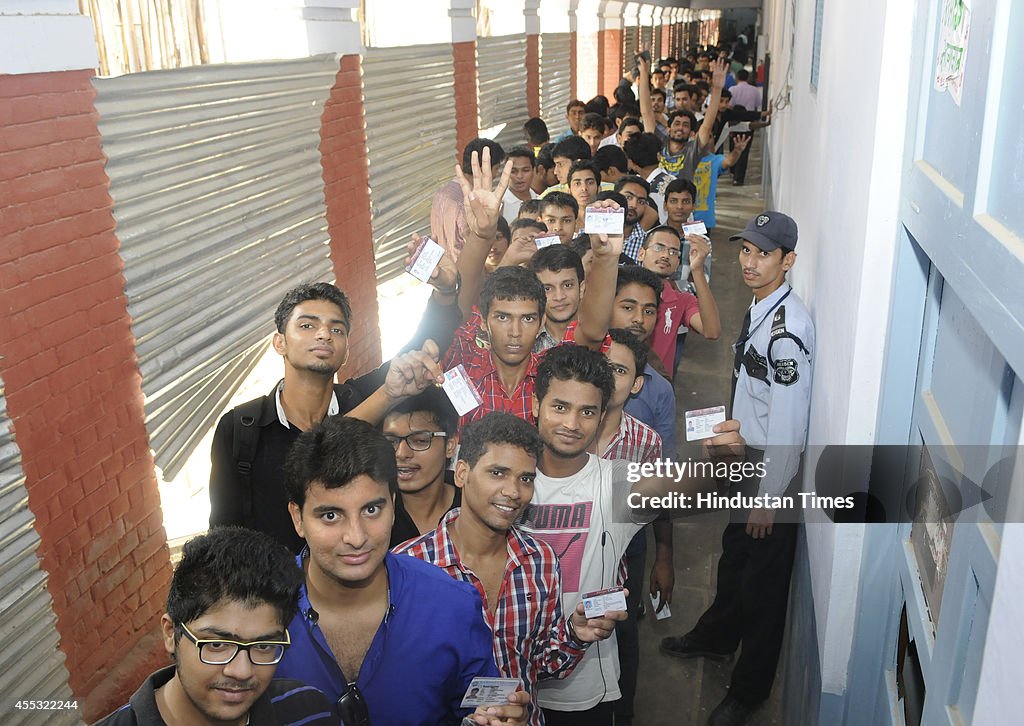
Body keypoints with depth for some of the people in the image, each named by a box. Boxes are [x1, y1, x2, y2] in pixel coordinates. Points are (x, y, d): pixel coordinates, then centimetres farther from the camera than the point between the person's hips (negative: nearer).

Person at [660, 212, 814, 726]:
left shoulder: (788, 327, -27)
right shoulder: (759, 309, 2)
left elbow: (788, 423, -25)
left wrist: (770, 498, -19)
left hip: (774, 470, -9)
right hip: (748, 458, 9)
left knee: (763, 580, 9)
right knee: (735, 556, 27)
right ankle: (716, 637, 52)